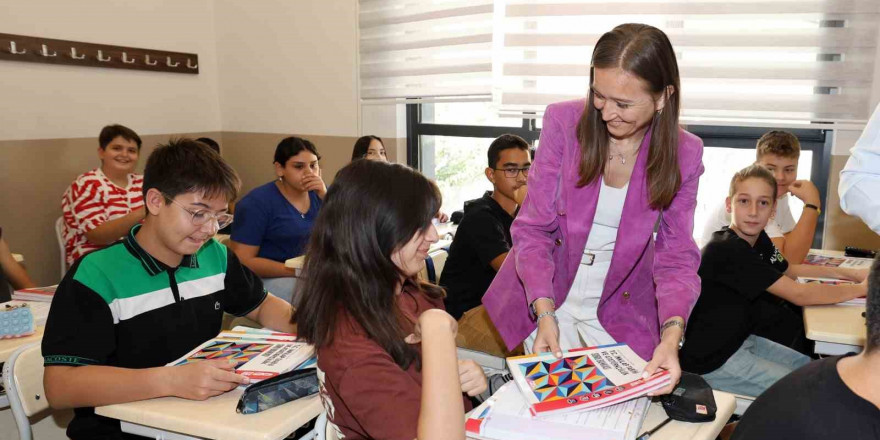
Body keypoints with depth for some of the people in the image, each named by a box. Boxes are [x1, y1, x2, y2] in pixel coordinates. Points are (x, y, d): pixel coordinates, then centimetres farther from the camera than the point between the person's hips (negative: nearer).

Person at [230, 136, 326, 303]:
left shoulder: (319, 193, 6)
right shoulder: (257, 202, -9)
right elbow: (243, 261, -14)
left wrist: (325, 195, -16)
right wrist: (297, 271, -22)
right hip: (269, 278, -6)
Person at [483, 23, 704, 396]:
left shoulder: (684, 154, -10)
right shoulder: (564, 122, -15)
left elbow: (676, 257, -9)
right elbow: (533, 228, -14)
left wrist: (671, 336, -27)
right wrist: (544, 315, -24)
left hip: (622, 313, 2)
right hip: (546, 299, -1)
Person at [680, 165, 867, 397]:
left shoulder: (759, 239, 0)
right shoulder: (728, 250, -27)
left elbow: (789, 270, 20)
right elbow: (799, 294, -25)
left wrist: (849, 273, 10)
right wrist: (862, 289, -12)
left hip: (741, 340, 9)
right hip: (712, 361, -9)